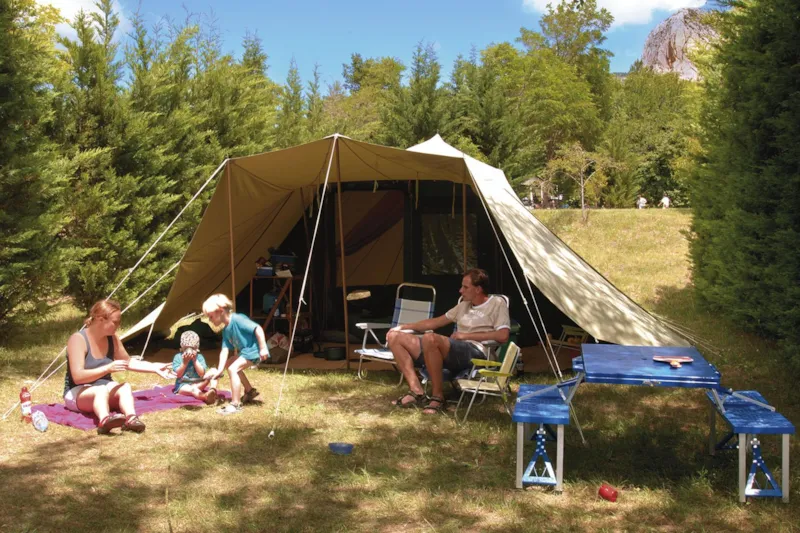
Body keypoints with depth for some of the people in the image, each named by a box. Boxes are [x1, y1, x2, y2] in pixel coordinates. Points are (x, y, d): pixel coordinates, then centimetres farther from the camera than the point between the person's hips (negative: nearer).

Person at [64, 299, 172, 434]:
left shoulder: (112, 339, 1)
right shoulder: (78, 339, -20)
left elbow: (129, 362, 14)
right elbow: (77, 376, -27)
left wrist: (155, 368, 3)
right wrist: (108, 368, -34)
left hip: (104, 388, 6)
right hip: (77, 393, -6)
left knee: (125, 387, -27)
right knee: (101, 390, -39)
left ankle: (131, 419, -55)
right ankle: (104, 421, -68)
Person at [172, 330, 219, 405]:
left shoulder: (199, 357, 1)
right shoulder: (178, 357, -3)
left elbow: (202, 374, -10)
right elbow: (178, 375, -11)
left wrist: (195, 360, -18)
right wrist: (185, 363, -21)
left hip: (198, 384, 3)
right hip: (183, 385, -3)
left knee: (213, 370, -14)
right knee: (193, 390, -40)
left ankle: (212, 389, -42)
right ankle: (207, 397, -73)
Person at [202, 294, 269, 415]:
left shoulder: (237, 319, -21)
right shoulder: (226, 331, 6)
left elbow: (258, 329, -26)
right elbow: (225, 350, 1)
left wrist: (263, 348, -27)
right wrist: (220, 370, -9)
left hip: (255, 349, -11)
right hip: (245, 350, 11)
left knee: (233, 368, -22)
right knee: (229, 364, 26)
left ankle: (235, 404, -16)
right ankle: (250, 391, 35)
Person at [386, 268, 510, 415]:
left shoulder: (497, 303, 4)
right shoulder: (464, 305, 26)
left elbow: (503, 335, -11)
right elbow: (436, 322, 29)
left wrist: (466, 335, -8)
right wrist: (404, 327, 21)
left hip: (476, 353, -9)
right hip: (454, 353, 9)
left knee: (430, 338, -38)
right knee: (395, 337, 2)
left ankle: (438, 398, -24)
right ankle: (417, 391, -14)